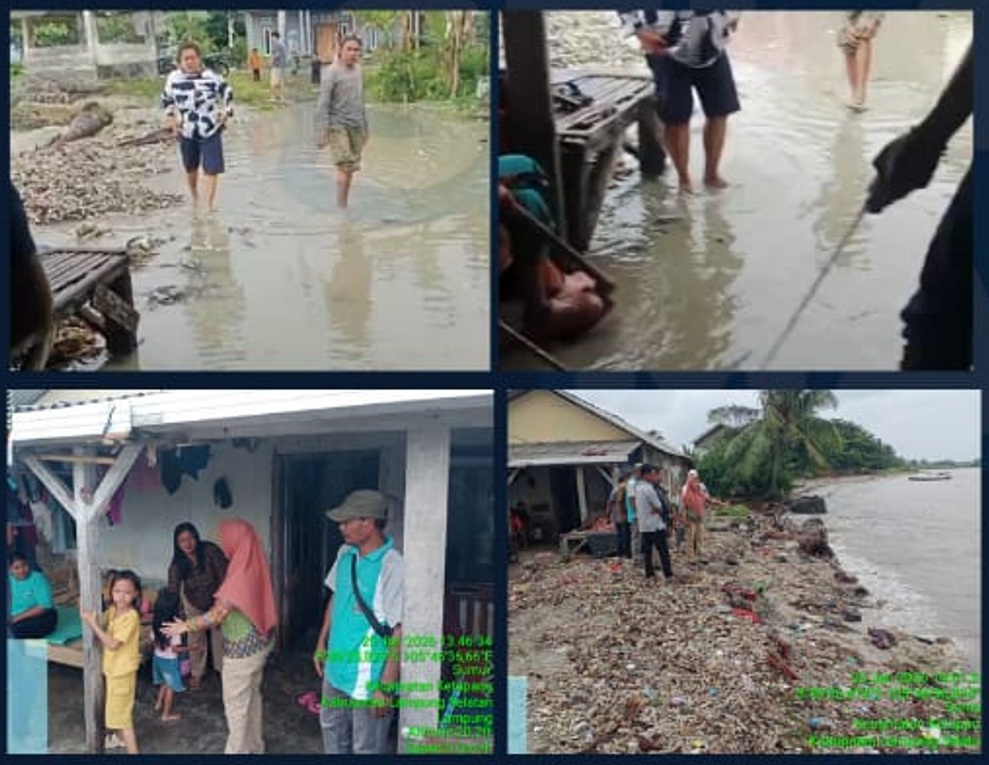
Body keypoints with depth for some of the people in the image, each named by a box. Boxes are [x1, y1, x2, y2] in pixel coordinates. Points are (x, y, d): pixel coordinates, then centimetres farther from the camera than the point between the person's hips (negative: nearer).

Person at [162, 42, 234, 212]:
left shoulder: (211, 76, -11)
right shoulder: (173, 78, -4)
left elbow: (227, 92, 4)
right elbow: (166, 99, 13)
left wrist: (226, 113, -3)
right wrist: (170, 117, 4)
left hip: (210, 129, -2)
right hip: (186, 131, 2)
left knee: (212, 167, -8)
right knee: (190, 167, 17)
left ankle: (210, 203, 0)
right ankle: (194, 197, 43)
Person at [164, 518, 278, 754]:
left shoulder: (241, 573, -26)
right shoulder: (254, 565, 1)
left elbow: (218, 614, -24)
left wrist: (186, 626, -13)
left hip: (242, 647, -9)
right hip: (259, 641, 9)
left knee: (235, 704, 6)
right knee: (252, 695, 22)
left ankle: (238, 751, 17)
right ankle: (255, 747, 34)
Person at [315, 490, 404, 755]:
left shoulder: (392, 566, -24)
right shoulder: (345, 554, 0)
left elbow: (400, 631, -23)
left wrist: (386, 686, -21)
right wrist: (321, 644, 17)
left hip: (369, 680, -7)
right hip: (336, 669, 7)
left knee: (366, 749, 8)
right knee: (332, 733, 25)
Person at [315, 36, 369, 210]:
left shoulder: (358, 70, 11)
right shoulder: (332, 72, -10)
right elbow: (323, 103, -13)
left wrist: (365, 127, 22)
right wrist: (323, 132, -18)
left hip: (356, 126, 6)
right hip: (338, 125, -6)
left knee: (350, 168, 6)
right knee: (345, 166, -12)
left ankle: (344, 205, 14)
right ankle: (341, 207, -4)